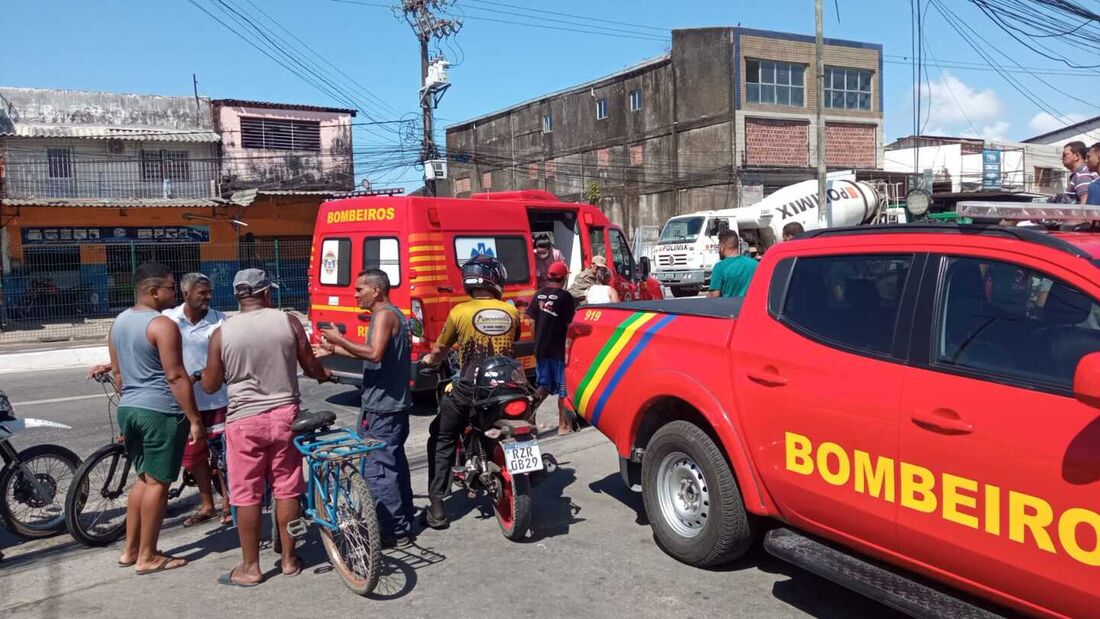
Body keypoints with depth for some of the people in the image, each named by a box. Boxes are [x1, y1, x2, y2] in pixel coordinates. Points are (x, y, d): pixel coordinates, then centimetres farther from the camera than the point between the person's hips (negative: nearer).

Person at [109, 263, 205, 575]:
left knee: (143, 478, 19)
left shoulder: (119, 322, 11)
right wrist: (195, 419, -15)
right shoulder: (162, 325, -16)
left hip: (128, 409, 9)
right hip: (160, 412, -9)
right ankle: (147, 557, 9)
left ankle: (130, 549, 25)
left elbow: (117, 372, 17)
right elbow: (176, 376, -18)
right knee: (157, 483, 1)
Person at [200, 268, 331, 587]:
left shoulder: (222, 333, -4)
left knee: (247, 495, 7)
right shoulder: (288, 321, -3)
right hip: (285, 414, 2)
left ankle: (250, 568, 14)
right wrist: (325, 374, 27)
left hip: (244, 419, -1)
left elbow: (210, 385, 2)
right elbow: (311, 368, 4)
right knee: (287, 489, 11)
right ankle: (289, 560, 21)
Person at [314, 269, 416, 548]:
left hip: (382, 407, -11)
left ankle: (396, 531, -2)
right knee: (394, 465, 16)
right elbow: (372, 353, 21)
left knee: (377, 470, -7)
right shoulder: (391, 314, 17)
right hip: (392, 403, 11)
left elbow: (374, 353, -28)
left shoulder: (384, 315, -14)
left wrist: (340, 340, -19)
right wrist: (333, 349, 22)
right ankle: (403, 523, 25)